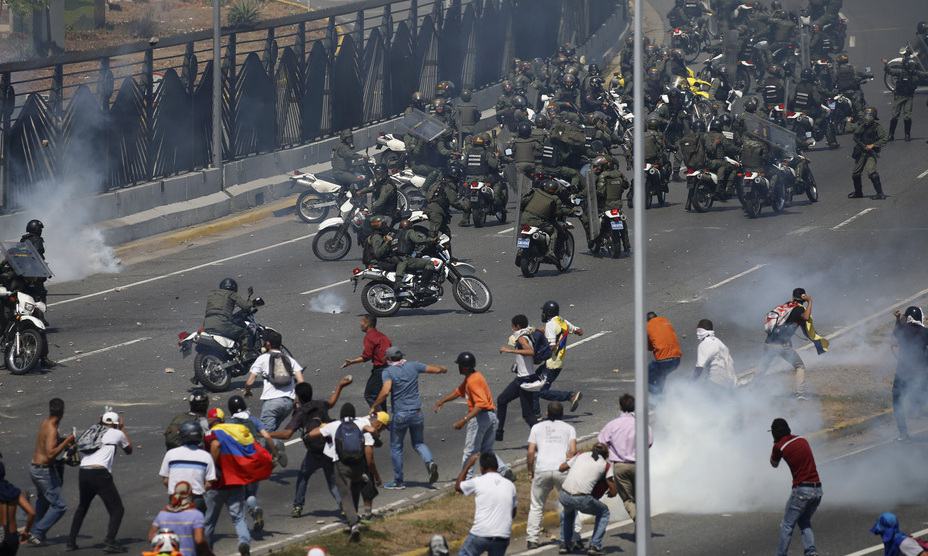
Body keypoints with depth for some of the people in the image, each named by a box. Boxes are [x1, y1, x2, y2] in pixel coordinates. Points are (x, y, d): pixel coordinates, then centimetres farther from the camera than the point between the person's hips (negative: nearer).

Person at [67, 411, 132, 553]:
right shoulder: (117, 434, 11)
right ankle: (109, 542, -12)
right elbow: (129, 450, 27)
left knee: (82, 507, 27)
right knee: (117, 509, 4)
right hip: (100, 474, -5)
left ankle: (71, 541, 26)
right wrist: (123, 428, 37)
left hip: (83, 472, 5)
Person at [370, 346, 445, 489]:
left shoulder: (388, 372, -10)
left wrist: (374, 406, -14)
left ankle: (398, 481, 17)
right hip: (416, 413, 4)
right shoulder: (413, 366, 1)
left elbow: (386, 391, -25)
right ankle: (429, 461, -11)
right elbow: (435, 369, 10)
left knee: (396, 447, 11)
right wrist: (443, 369, 33)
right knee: (419, 443, 19)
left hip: (399, 415, -4)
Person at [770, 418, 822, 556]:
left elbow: (774, 464, 14)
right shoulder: (802, 440, 11)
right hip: (817, 490, 6)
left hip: (801, 490, -6)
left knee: (787, 525, 5)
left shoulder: (780, 447, -5)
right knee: (804, 523, 20)